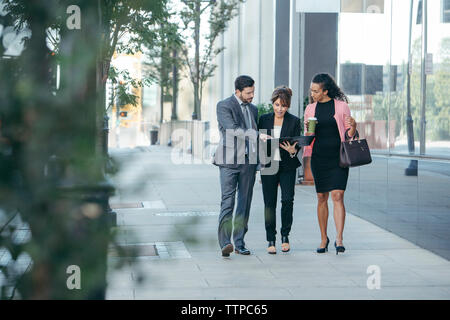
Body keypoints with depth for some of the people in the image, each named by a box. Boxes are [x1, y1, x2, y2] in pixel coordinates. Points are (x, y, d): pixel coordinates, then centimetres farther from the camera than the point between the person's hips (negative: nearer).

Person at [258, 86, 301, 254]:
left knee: (287, 200, -11)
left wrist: (293, 150, -21)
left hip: (287, 167, -1)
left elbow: (297, 145, 1)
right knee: (269, 203, 1)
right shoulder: (264, 119, 7)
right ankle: (271, 240, 9)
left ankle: (285, 235, 8)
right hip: (268, 166, 1)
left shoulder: (294, 121, 2)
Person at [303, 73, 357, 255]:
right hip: (318, 157, 3)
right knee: (322, 197, 6)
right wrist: (309, 129, -7)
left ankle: (339, 239, -12)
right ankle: (324, 239, 15)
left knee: (337, 196, -12)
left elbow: (348, 134, 5)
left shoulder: (341, 106, 1)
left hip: (338, 156, -3)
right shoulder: (310, 109, 10)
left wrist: (353, 127, -16)